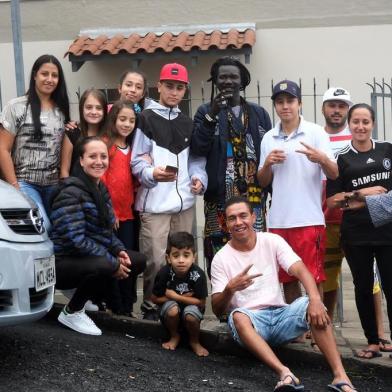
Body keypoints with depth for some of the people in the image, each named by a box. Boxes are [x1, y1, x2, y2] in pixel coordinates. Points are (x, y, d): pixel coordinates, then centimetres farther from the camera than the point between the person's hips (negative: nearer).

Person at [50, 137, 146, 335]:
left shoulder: (101, 190, 10)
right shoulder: (71, 191, -19)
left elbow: (106, 231, 16)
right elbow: (76, 239, -26)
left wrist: (119, 251, -5)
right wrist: (113, 263, -22)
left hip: (90, 258, 9)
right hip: (63, 262, -9)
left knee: (139, 261, 0)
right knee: (104, 265, -36)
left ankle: (84, 295, 13)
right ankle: (71, 312, -9)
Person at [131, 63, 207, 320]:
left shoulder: (187, 123, 19)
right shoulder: (146, 119, 0)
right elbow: (137, 161, -4)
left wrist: (199, 179, 0)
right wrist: (152, 173, -23)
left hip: (184, 201, 5)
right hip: (154, 202, -5)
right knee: (156, 259, -6)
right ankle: (151, 306, 11)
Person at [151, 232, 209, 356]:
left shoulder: (198, 275, -23)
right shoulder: (164, 273, -21)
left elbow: (201, 303, -17)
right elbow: (155, 299, -9)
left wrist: (175, 296, -20)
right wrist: (180, 297, -16)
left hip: (191, 306, -1)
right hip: (169, 307, 1)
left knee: (190, 314, -33)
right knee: (172, 308, -32)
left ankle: (194, 341, -2)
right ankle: (174, 336, -1)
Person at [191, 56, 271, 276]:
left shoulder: (259, 114, 13)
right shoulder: (206, 112, 7)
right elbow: (197, 149, -7)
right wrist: (212, 115, -16)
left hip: (254, 196, 2)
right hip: (220, 197, -2)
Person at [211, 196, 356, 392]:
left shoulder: (272, 241, 3)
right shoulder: (221, 259, -2)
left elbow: (301, 271, -11)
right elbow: (217, 310, -5)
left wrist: (315, 300, -31)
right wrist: (230, 289, -28)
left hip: (280, 316, 2)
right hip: (250, 322, -2)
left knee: (312, 305, -27)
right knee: (238, 316, -36)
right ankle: (285, 373, -50)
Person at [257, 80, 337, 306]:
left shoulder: (316, 132, -1)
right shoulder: (268, 138, 10)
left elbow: (334, 175, -6)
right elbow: (263, 182, 14)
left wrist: (322, 159, -26)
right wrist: (267, 163, -6)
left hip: (309, 220, -4)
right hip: (278, 221, 4)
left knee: (313, 278, -2)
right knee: (287, 279, 11)